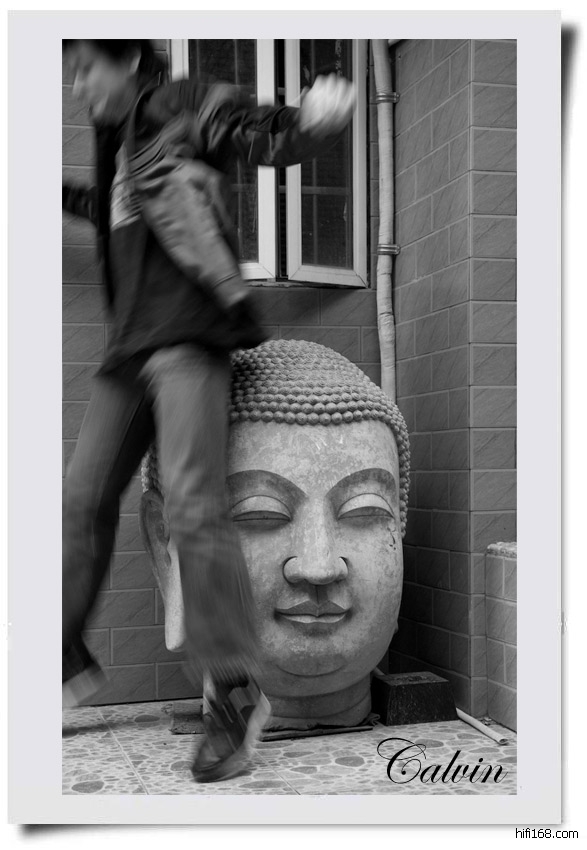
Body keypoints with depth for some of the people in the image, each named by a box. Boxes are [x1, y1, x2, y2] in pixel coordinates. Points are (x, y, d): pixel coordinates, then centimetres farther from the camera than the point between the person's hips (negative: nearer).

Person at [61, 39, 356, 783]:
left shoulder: (189, 110, 1)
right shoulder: (118, 140, 22)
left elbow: (272, 140, -11)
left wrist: (318, 121, -32)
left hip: (187, 336, -8)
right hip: (130, 345, 8)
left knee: (193, 508, -18)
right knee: (84, 500, 8)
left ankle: (235, 692, -10)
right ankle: (68, 659, 23)